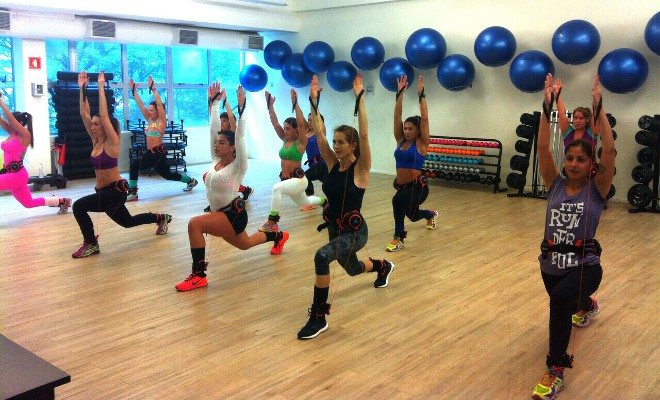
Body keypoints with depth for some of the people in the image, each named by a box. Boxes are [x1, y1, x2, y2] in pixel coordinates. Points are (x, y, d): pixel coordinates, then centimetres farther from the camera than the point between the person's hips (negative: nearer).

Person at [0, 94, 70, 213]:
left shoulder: (25, 135, -11)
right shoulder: (12, 133, 11)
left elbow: (10, 117, -20)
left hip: (17, 175, -9)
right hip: (11, 174, 9)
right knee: (29, 203, 18)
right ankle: (62, 201, 28)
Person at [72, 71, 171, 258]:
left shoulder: (112, 143, -14)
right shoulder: (96, 141, 4)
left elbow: (104, 115, -25)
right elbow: (84, 114, 0)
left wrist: (101, 88, -22)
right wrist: (82, 88, -4)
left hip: (116, 190, -9)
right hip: (103, 191, 9)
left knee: (79, 206, -22)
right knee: (127, 221, 24)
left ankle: (91, 244, -7)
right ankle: (161, 218, 43)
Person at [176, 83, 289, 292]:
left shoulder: (238, 165, -15)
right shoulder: (217, 159, 2)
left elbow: (239, 137, -26)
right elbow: (214, 128, 1)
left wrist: (241, 108, -28)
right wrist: (214, 102, 3)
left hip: (234, 214, -9)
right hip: (222, 213, 9)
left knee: (194, 224, -29)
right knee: (244, 244, 30)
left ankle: (199, 275, -21)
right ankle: (279, 236, 54)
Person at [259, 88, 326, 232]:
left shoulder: (301, 142, -13)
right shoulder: (285, 139, 4)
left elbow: (301, 124, -28)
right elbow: (275, 123, -2)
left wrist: (295, 104, -34)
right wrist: (270, 105, -12)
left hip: (299, 180, -8)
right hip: (287, 179, 8)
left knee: (277, 188, -33)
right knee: (305, 202, 28)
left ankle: (272, 221, -26)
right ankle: (323, 201, 59)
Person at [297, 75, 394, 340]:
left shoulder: (360, 168, -15)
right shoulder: (333, 164, -1)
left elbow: (364, 134, -29)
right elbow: (319, 133, -6)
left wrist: (359, 98, -29)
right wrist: (314, 100, -11)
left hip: (355, 231, -8)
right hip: (334, 228, 8)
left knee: (322, 257, -35)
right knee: (352, 269, 31)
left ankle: (319, 317, -23)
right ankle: (383, 267, 66)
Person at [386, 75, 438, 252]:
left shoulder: (421, 143, -9)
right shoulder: (400, 141, 4)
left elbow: (424, 119, -18)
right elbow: (397, 117, -2)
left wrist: (421, 95, -18)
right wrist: (400, 93, -6)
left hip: (418, 186, -7)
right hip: (401, 185, 7)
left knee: (398, 200, -35)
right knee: (413, 215, 26)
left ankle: (398, 237, -19)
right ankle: (431, 214, 63)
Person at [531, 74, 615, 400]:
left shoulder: (596, 189, -5)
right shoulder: (555, 184, 2)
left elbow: (610, 150, -18)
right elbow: (542, 148, -10)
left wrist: (598, 107, -19)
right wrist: (547, 107, -16)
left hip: (585, 265, -5)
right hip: (551, 262, 5)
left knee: (560, 299, -37)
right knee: (564, 301, 33)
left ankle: (556, 370, -23)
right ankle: (587, 306, 73)